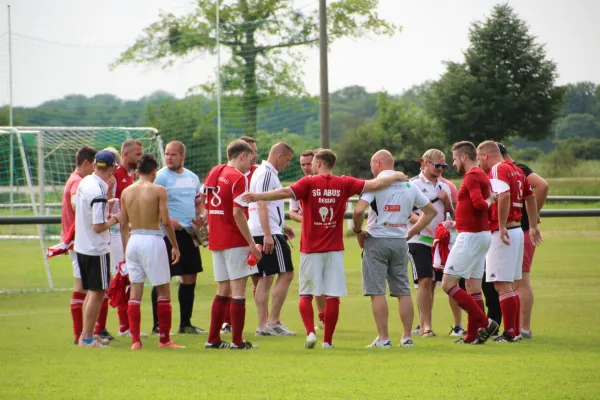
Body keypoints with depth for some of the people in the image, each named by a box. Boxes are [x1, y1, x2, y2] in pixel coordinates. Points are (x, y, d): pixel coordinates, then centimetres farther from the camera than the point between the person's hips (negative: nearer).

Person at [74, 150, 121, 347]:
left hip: (81, 247, 9)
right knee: (97, 292, -1)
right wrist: (115, 219, -8)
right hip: (97, 249, -9)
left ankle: (85, 335, 22)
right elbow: (98, 226, -24)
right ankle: (87, 338, 1)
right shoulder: (98, 192, -22)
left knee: (92, 292, 17)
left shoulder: (84, 182, 5)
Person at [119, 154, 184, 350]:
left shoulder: (126, 192, 6)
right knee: (163, 290, 6)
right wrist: (175, 246, -1)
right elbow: (166, 221, -11)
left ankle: (135, 340, 3)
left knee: (135, 291, 7)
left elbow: (123, 224, 9)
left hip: (133, 240, 5)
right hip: (152, 240, -4)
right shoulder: (158, 190, -7)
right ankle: (164, 339, 7)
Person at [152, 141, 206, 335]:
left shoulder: (192, 178, 13)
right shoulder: (160, 177, -8)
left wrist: (201, 215, 2)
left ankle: (185, 323, 20)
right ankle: (158, 325, -1)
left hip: (189, 233, 7)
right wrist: (168, 220, -24)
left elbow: (199, 202, 23)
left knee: (189, 278, 11)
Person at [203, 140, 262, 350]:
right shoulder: (239, 178, -13)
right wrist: (251, 243, -18)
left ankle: (213, 339, 14)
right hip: (235, 242, -8)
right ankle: (237, 341, -3)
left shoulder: (214, 173, 11)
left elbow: (206, 205, 16)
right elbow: (237, 213, -20)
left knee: (223, 290, 14)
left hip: (216, 241, 8)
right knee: (238, 289, -3)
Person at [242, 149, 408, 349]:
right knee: (333, 296, 4)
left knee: (306, 294, 8)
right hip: (334, 249, 1)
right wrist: (395, 177, 17)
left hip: (311, 249, -1)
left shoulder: (308, 183, -6)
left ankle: (310, 332, -10)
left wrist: (258, 196, -25)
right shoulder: (343, 184, 0)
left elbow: (286, 192, -21)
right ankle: (328, 340, 3)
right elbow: (373, 184, 1)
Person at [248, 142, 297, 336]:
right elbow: (262, 205, -20)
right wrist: (268, 235, -25)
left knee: (265, 279, 9)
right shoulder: (267, 174, -12)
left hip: (259, 233, 10)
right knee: (286, 274, -7)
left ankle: (263, 324, 7)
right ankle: (273, 322, -8)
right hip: (269, 233, -10)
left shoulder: (262, 172, 19)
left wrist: (282, 226, 29)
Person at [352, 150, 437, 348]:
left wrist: (358, 231, -5)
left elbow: (359, 211, -22)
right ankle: (407, 337, 8)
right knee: (403, 291, 9)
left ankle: (383, 338, -6)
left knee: (377, 291, -3)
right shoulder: (409, 186, 8)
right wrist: (410, 233, 15)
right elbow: (431, 211, 15)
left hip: (376, 241, -5)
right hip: (400, 242, 5)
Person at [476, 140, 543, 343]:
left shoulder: (498, 170, -12)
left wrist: (502, 227, -26)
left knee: (502, 284, -7)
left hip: (503, 234, -9)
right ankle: (515, 330, 16)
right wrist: (533, 226, 32)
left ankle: (510, 333, -8)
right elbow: (530, 197, 25)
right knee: (509, 284, 14)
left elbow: (504, 195, -27)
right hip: (517, 231, 9)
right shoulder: (516, 170, 16)